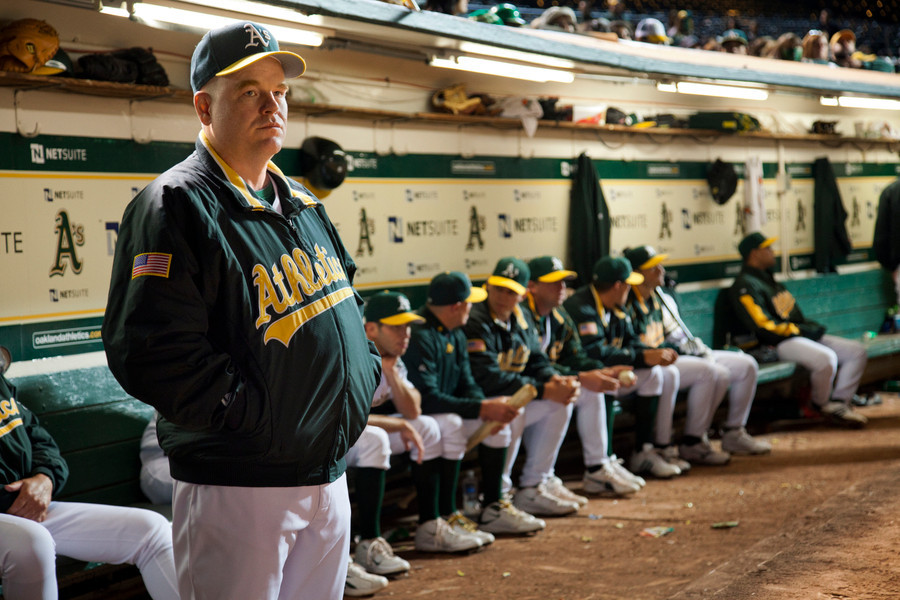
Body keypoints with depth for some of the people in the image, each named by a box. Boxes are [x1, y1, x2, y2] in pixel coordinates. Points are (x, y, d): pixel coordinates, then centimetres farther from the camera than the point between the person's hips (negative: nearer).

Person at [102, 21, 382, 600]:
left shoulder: (303, 204, 15)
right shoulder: (175, 205, -13)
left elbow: (346, 299, 28)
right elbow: (151, 351, -22)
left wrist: (366, 369, 11)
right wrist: (258, 417, -21)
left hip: (329, 476, 8)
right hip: (238, 483, -8)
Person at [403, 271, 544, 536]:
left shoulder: (455, 334, 9)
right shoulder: (419, 335, -23)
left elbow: (466, 385, 9)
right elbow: (427, 399, -29)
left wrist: (489, 406, -14)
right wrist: (483, 408, -27)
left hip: (444, 412, 10)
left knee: (498, 418, 2)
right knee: (451, 425, -34)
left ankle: (493, 509, 5)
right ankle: (445, 517, -28)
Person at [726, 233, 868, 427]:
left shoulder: (767, 278, 23)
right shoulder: (745, 286, -10)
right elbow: (763, 326, -19)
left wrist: (811, 326, 6)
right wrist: (802, 330, -15)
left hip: (800, 335, 11)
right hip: (776, 344, -10)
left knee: (857, 351, -1)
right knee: (825, 359, -33)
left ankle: (838, 403, -11)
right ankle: (822, 404, -8)